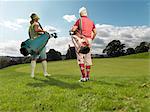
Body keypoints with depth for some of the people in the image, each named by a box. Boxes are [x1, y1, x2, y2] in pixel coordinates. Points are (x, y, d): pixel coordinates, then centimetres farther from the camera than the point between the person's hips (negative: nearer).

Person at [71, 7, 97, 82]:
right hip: (88, 40, 5)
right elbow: (95, 32, 16)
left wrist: (71, 30, 14)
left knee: (80, 58, -5)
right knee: (88, 58, 8)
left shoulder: (80, 20, 1)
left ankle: (83, 77, -9)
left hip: (81, 40, -5)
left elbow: (73, 29, -8)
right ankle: (87, 76, 13)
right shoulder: (91, 21, 17)